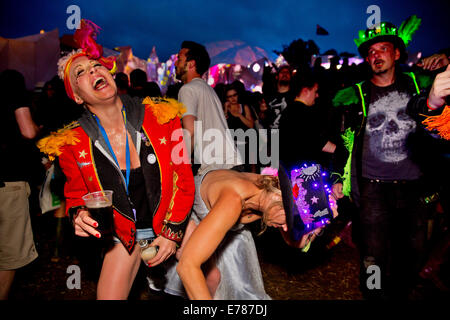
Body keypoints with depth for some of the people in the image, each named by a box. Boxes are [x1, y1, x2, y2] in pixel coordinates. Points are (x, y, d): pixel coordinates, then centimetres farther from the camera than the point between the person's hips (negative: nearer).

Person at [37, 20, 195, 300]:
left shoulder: (161, 117, -15)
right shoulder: (73, 144, -13)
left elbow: (184, 180, -8)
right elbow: (76, 194, 3)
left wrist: (173, 233, -10)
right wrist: (79, 215, -21)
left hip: (172, 224, 0)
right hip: (124, 233, 1)